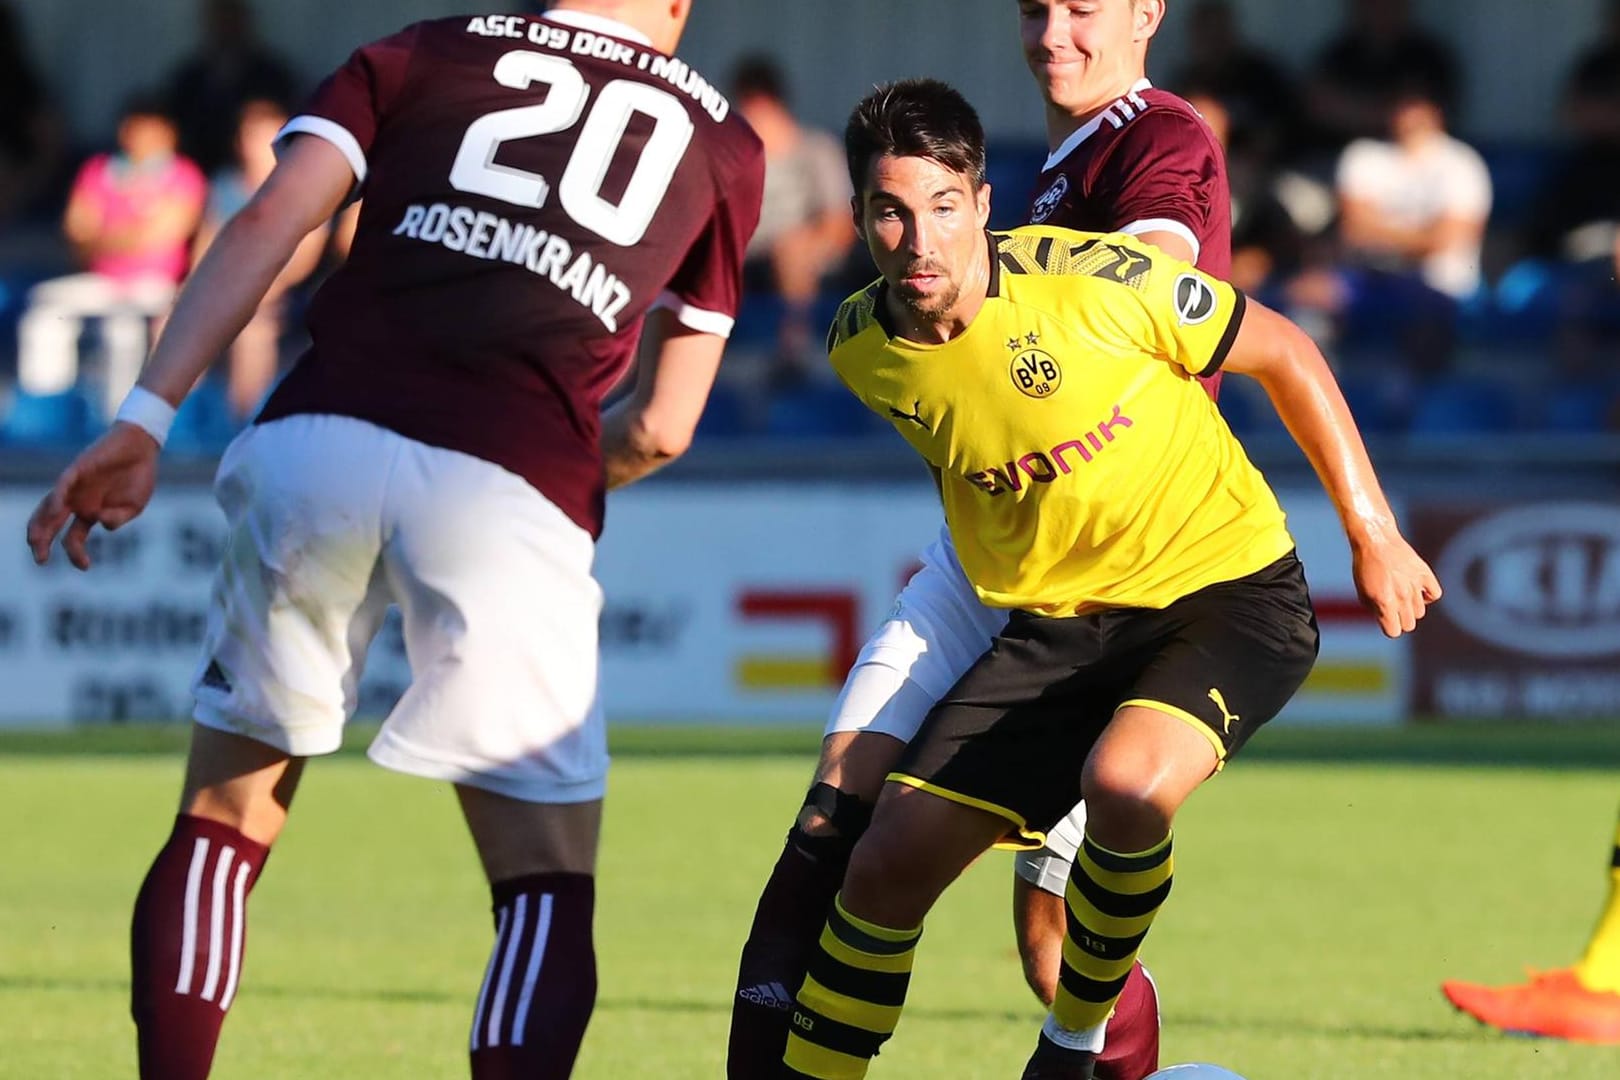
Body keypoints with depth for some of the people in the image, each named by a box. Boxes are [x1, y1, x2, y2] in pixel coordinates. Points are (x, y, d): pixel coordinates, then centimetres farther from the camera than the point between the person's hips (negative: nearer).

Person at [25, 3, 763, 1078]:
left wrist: (144, 421, 0)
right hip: (510, 493, -1)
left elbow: (268, 223, 6)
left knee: (221, 828, 16)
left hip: (318, 437, 1)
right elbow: (661, 429, 20)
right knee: (549, 885, 8)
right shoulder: (719, 141, 22)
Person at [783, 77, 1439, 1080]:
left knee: (1125, 782, -33)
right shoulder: (862, 349, -6)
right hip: (1056, 621, 5)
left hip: (1224, 591, -5)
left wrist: (1374, 534, -3)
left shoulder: (1094, 279, -21)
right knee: (887, 865, -5)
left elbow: (1286, 353, -7)